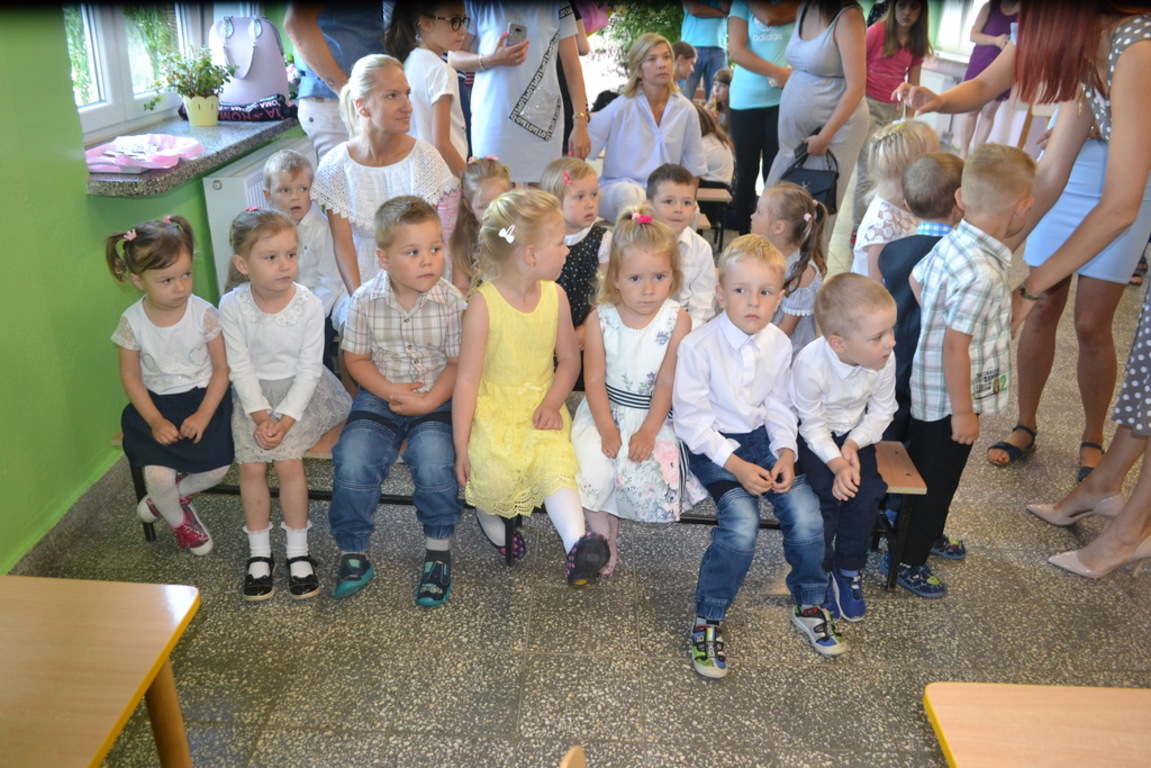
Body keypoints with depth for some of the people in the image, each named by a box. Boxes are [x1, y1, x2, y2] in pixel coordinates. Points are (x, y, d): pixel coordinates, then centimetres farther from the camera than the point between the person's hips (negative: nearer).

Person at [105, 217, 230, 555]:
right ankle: (179, 520, 19)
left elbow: (221, 367, -7)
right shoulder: (132, 321, -10)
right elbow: (130, 376, -1)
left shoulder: (204, 314, -14)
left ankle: (168, 499, 17)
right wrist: (155, 420, -11)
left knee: (218, 467, -17)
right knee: (158, 475, -17)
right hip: (156, 404, 0)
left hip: (203, 399, 0)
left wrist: (203, 415, -16)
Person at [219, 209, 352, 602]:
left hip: (299, 392, -1)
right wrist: (260, 415, -17)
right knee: (251, 464, -12)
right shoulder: (233, 306, -11)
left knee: (288, 461, -17)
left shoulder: (308, 304, -14)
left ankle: (298, 551, 1)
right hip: (253, 394, 2)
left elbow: (309, 368, -11)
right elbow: (241, 367, -8)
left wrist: (285, 419, -18)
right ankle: (259, 553, 7)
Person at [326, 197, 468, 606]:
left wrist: (429, 401, -19)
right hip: (379, 397, 2)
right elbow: (356, 358, 1)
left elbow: (458, 361, -6)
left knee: (434, 463, -26)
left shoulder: (451, 301, -11)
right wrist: (391, 391, -14)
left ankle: (438, 552, -2)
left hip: (435, 400, -1)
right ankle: (353, 553, 4)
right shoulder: (366, 300, -7)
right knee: (352, 463, -18)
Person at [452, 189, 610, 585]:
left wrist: (552, 403, -6)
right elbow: (467, 378, -10)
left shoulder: (555, 296, 1)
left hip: (539, 403, 3)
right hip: (492, 405, -3)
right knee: (496, 478, -23)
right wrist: (461, 446, -10)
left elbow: (569, 358, 12)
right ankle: (488, 512, 11)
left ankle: (577, 543, -34)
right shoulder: (484, 303, -13)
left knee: (555, 461, -25)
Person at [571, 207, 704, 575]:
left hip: (653, 415, -1)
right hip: (603, 411, 1)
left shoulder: (677, 320, -11)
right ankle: (604, 537, 0)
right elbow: (595, 380, -7)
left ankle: (608, 528, 6)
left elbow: (667, 383, -10)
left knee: (644, 471, -22)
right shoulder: (600, 318, -8)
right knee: (591, 466, -19)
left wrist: (648, 432, -16)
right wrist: (608, 431, -15)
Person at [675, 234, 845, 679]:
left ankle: (809, 607, 14)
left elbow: (779, 407, 10)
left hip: (761, 440, 5)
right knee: (741, 523, -27)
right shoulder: (699, 346, -16)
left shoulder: (779, 345, 0)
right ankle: (708, 621, -5)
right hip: (712, 446, -4)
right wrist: (736, 465, -20)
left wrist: (786, 452, -7)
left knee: (807, 516, -14)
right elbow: (692, 421, -14)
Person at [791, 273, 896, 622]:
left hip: (855, 433, 4)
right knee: (825, 491, -22)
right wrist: (836, 463, -30)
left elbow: (881, 412, -4)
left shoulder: (884, 360, -20)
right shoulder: (809, 365, -32)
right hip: (813, 436, -3)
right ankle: (819, 572, 1)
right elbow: (814, 426, -19)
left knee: (867, 491, -16)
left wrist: (853, 444, -19)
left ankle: (849, 571, 6)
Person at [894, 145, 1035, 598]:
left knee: (921, 468, 26)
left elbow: (914, 281, 8)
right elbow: (955, 346, -27)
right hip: (950, 398, -9)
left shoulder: (951, 242, -6)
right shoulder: (982, 274, -31)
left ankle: (922, 534, 48)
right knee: (937, 482, 9)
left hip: (925, 388, 9)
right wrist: (963, 411, -19)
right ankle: (908, 562, 26)